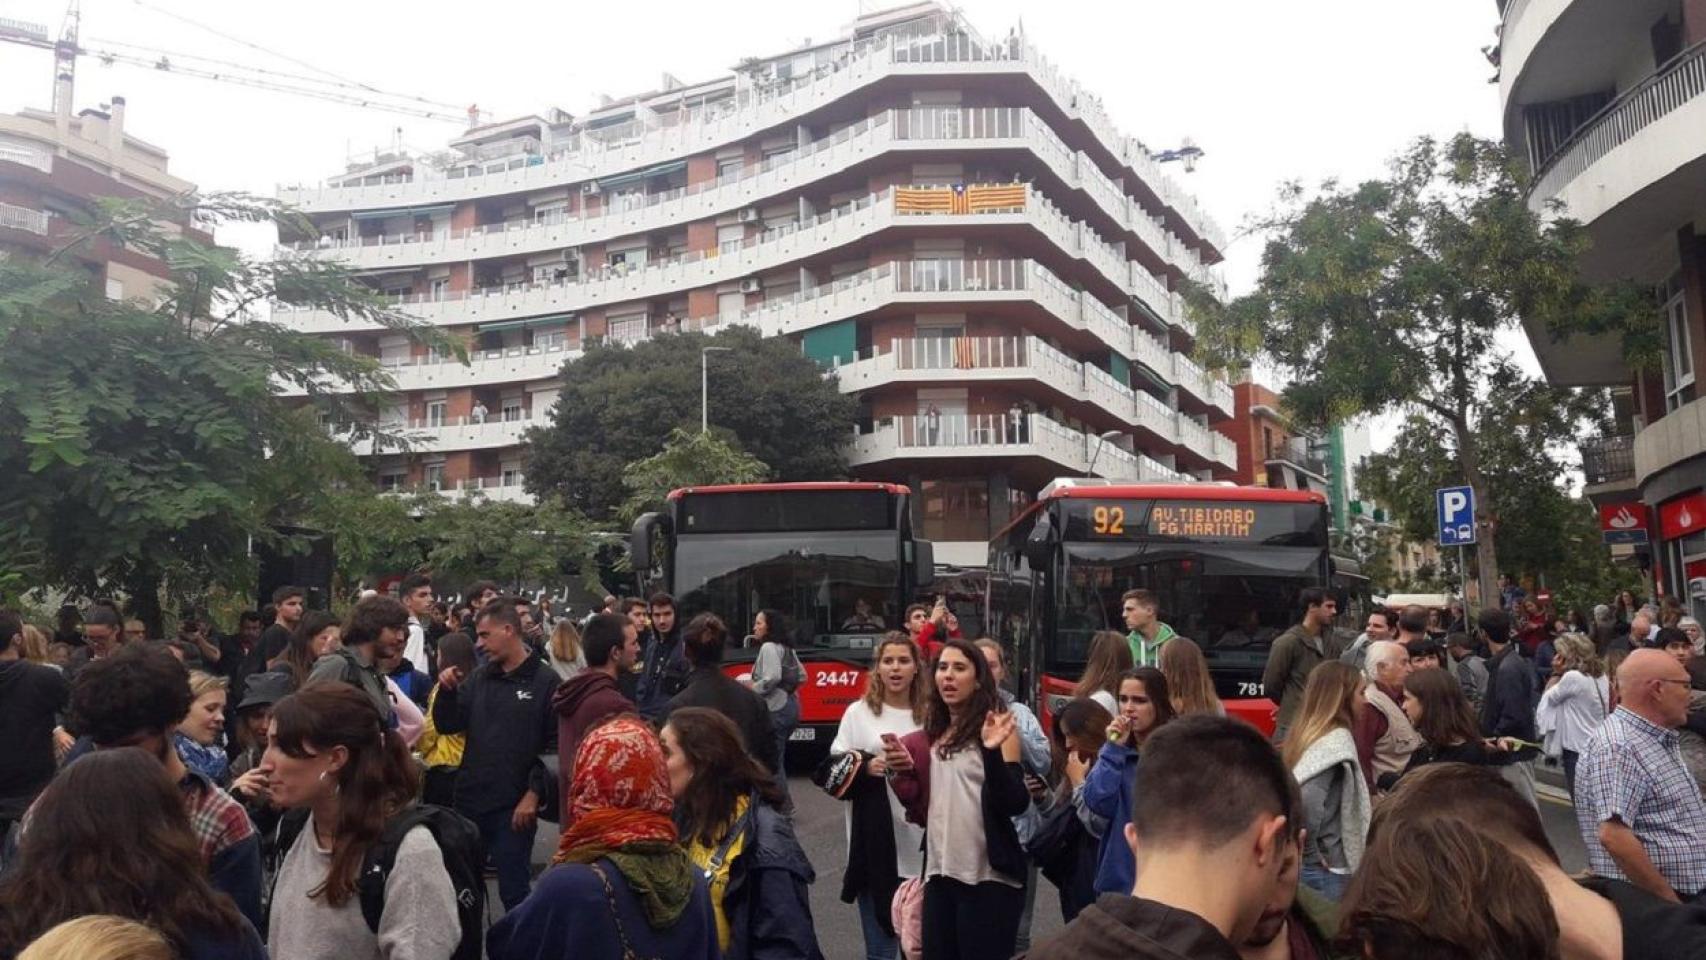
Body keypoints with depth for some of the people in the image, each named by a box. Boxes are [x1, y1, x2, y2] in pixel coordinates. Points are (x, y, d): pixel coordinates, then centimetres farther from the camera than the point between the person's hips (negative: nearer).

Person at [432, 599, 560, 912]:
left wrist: (534, 793, -13)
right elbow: (447, 725, 9)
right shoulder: (478, 677, 7)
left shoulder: (545, 681, -8)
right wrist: (447, 691, -7)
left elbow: (556, 744, -10)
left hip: (515, 807, -5)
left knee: (513, 891, 4)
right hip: (470, 801, 5)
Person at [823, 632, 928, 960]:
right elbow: (833, 772, 2)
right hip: (874, 846, -1)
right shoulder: (858, 712, 4)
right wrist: (865, 768, -15)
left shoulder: (930, 715, 7)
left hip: (921, 843, 2)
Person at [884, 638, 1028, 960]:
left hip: (988, 877, -6)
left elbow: (1016, 804, -14)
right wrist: (902, 773, -1)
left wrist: (993, 751, -28)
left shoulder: (996, 727, -6)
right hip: (939, 875, 6)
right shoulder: (933, 734, 12)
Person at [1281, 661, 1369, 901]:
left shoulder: (1311, 734, 8)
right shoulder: (1337, 740, -16)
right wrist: (1311, 854, -17)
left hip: (1302, 864, 8)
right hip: (1328, 871, -8)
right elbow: (1309, 799, -30)